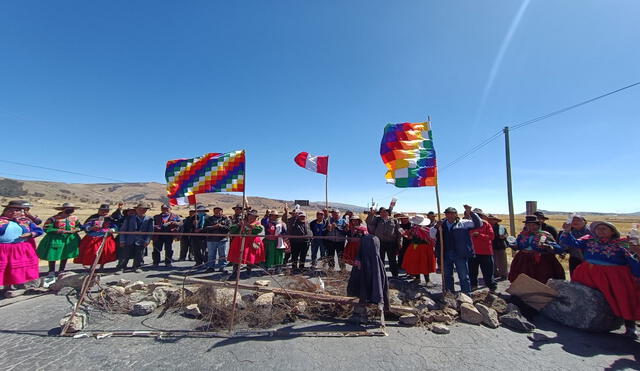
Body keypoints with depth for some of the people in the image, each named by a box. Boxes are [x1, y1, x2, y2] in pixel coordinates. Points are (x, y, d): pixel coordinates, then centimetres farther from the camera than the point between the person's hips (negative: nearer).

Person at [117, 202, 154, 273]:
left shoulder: (149, 219, 2)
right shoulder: (129, 218, 5)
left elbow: (150, 231, 3)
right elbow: (123, 229, 6)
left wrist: (147, 241, -7)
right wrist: (122, 240, -1)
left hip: (141, 242, 0)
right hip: (129, 241, 0)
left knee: (138, 256, 9)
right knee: (125, 255, 2)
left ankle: (137, 267, 25)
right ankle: (120, 268, 16)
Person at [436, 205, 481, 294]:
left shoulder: (463, 223, 0)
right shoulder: (442, 224, 8)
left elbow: (478, 224, -5)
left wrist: (470, 212, -16)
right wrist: (437, 227, -12)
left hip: (460, 254, -4)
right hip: (446, 254, 4)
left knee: (463, 276, 4)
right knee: (447, 276, 16)